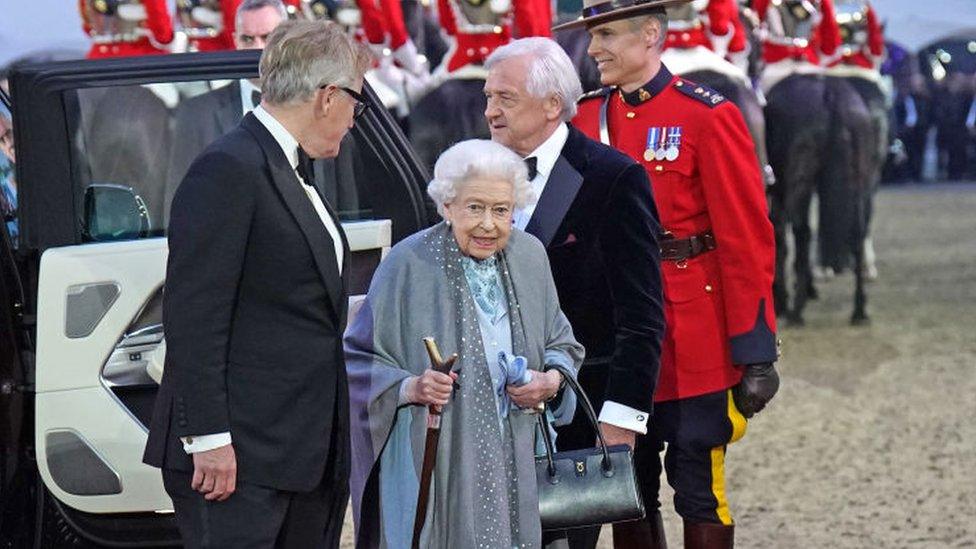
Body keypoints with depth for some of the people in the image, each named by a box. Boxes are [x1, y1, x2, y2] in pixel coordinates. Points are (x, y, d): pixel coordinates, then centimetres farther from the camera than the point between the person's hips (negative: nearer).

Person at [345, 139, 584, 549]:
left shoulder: (529, 257, 7)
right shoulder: (409, 264, -8)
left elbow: (561, 343, 17)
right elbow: (359, 358, -4)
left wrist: (550, 381, -4)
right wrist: (409, 388, -21)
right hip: (431, 464, -4)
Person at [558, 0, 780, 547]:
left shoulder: (708, 117, -8)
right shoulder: (586, 118, 7)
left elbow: (748, 240, -9)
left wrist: (754, 352, -12)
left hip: (696, 348, -5)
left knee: (699, 490, 0)